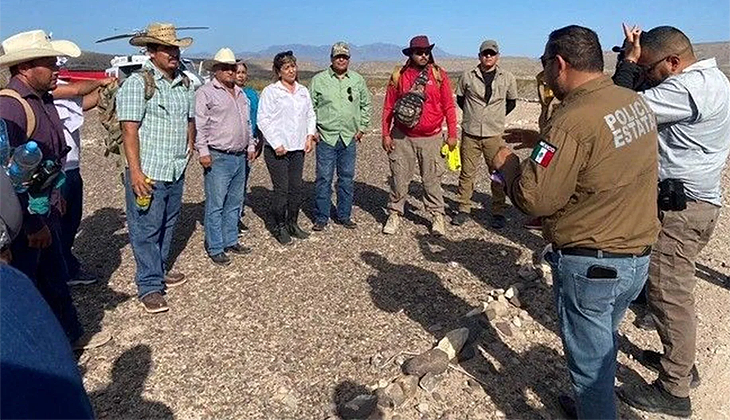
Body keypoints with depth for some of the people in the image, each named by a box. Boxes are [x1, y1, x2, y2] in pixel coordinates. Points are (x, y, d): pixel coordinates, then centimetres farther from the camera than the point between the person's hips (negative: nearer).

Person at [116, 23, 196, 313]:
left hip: (176, 171, 7)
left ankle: (160, 270, 34)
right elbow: (129, 129, -15)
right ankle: (149, 286, 10)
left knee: (167, 225, 17)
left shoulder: (185, 83, 12)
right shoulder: (137, 83, -9)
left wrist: (189, 148, 15)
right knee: (146, 230, 0)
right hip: (148, 172, -7)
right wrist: (135, 171, -20)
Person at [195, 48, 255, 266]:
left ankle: (231, 241, 25)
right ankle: (215, 248, 6)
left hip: (240, 157, 8)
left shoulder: (240, 93, 18)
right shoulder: (206, 92, -5)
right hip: (218, 158, -7)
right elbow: (199, 125, -11)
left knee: (235, 203, 14)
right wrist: (203, 152, -16)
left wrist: (251, 145, 20)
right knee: (215, 205, -3)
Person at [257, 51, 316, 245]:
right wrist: (276, 144, -14)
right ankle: (279, 227, 11)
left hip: (298, 148, 6)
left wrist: (310, 136, 6)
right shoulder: (270, 91, -5)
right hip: (277, 149, -5)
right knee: (281, 189, -3)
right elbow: (263, 120, -10)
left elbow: (311, 115, 21)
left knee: (296, 188, 9)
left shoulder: (303, 91, 14)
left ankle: (293, 224, 23)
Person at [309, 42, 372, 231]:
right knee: (324, 179, 0)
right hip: (325, 137, -3)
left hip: (349, 138, 3)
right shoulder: (319, 80, 1)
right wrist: (312, 130, -2)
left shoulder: (358, 80, 9)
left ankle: (344, 216, 21)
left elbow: (365, 105, 17)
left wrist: (362, 128, 10)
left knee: (347, 178, 9)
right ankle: (321, 217, 11)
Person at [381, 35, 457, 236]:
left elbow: (448, 106, 3)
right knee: (399, 178, 7)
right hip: (402, 137, 1)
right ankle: (395, 214, 21)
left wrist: (452, 134, 1)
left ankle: (437, 216, 17)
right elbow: (388, 108, 5)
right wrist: (386, 134, 1)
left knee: (432, 179, 5)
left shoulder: (439, 75, 2)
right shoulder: (398, 76, 2)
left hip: (431, 138, 0)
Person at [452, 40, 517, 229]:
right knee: (467, 173, 5)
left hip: (495, 135, 0)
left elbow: (511, 102, 17)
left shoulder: (507, 78, 4)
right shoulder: (468, 76, 3)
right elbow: (460, 99, 16)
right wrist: (473, 115, 12)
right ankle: (463, 209, 17)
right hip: (470, 133, 0)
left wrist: (496, 116, 11)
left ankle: (498, 212, 12)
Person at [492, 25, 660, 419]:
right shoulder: (635, 102, 1)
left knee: (589, 360, 10)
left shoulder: (572, 121, -26)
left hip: (590, 265, -9)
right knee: (604, 343, 28)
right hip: (639, 256, 9)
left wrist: (506, 163, -7)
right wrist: (543, 140, 12)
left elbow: (535, 199, -25)